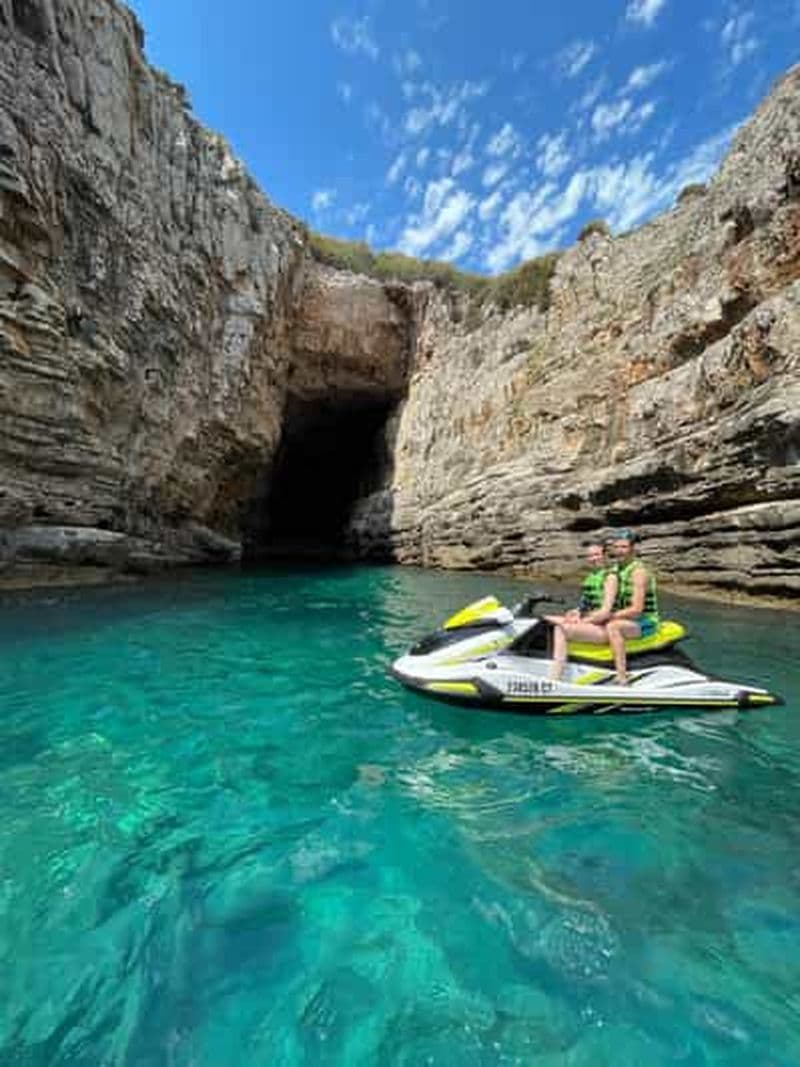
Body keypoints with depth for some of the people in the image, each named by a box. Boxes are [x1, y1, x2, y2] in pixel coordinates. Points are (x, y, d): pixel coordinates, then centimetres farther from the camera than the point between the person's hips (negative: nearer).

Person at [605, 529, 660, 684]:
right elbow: (612, 603, 13)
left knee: (612, 626, -34)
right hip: (627, 619, 9)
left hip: (645, 622, -9)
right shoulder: (617, 569, 9)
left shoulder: (639, 572, -17)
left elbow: (636, 610, -25)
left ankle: (622, 677, -34)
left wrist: (610, 616, -23)